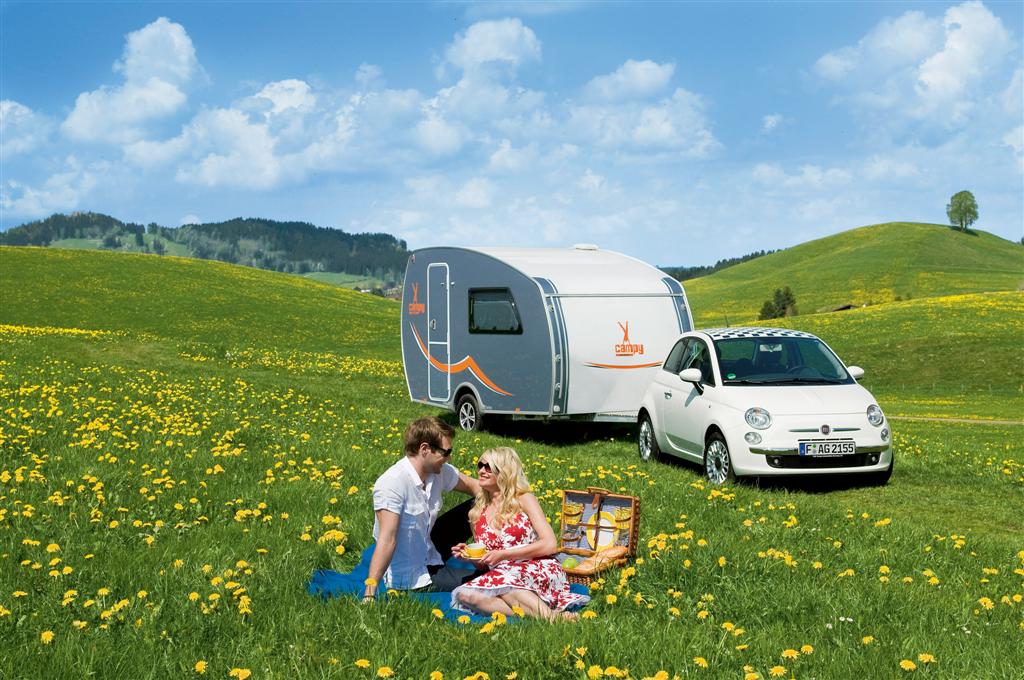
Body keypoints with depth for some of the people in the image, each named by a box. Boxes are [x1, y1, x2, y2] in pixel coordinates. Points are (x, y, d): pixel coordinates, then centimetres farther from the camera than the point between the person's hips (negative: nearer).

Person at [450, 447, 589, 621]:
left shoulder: (524, 499, 5)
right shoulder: (477, 514, 19)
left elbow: (550, 545, -5)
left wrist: (502, 554, -10)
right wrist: (469, 555, 3)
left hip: (540, 572, -5)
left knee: (499, 578, -38)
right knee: (464, 594, -29)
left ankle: (551, 615, -43)